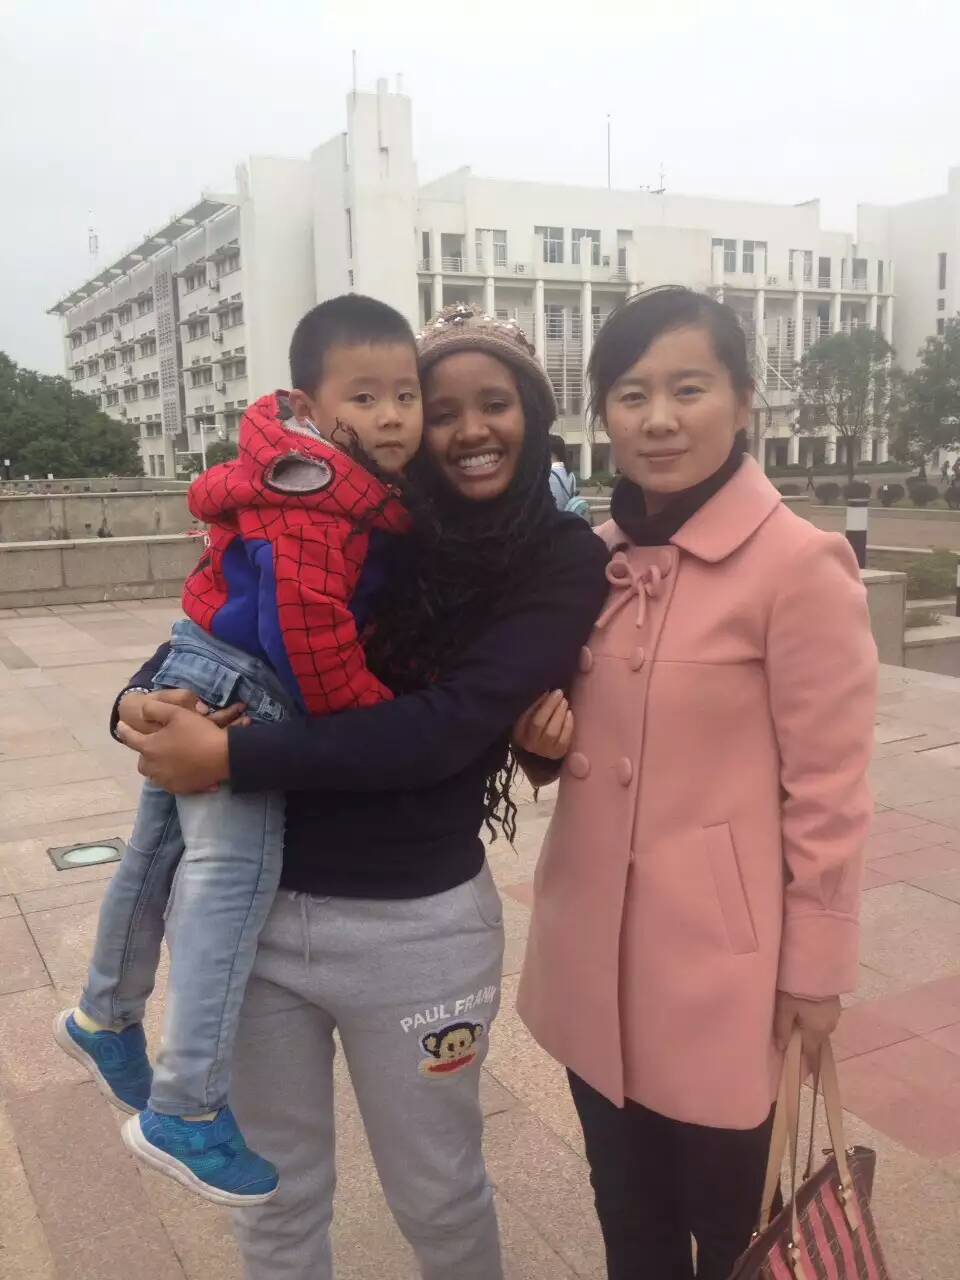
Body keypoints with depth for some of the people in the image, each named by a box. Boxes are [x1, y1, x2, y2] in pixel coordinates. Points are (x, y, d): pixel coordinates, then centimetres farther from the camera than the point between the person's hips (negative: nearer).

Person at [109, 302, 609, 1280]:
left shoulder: (564, 559, -6)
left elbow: (446, 724, -19)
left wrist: (233, 757, -21)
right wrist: (146, 700, -16)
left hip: (412, 926, -2)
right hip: (246, 903, 3)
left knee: (437, 1197, 20)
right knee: (276, 1199, 22)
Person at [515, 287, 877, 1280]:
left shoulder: (800, 562, -16)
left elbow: (828, 788, -12)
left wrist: (817, 965, -8)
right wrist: (545, 735, -6)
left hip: (721, 958, -6)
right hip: (596, 945, 6)